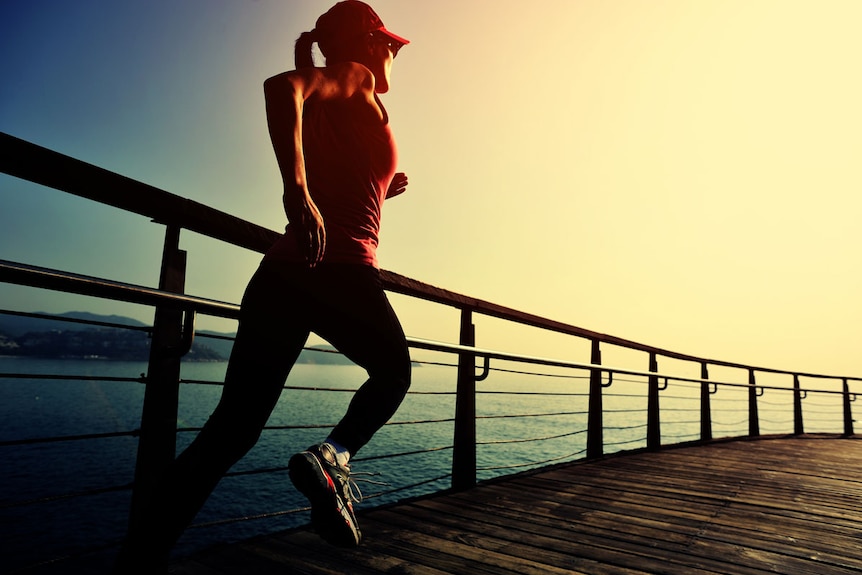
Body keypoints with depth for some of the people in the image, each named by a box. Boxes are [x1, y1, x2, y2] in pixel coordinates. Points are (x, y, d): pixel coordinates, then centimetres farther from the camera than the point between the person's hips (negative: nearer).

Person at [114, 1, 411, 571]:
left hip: (283, 271, 7)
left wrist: (379, 190, 38)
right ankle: (334, 453, -4)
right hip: (341, 272, -7)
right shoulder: (357, 79, 6)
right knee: (394, 374, 19)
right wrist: (298, 186, -27)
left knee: (231, 431, 6)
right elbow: (282, 86, -16)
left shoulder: (326, 105, 28)